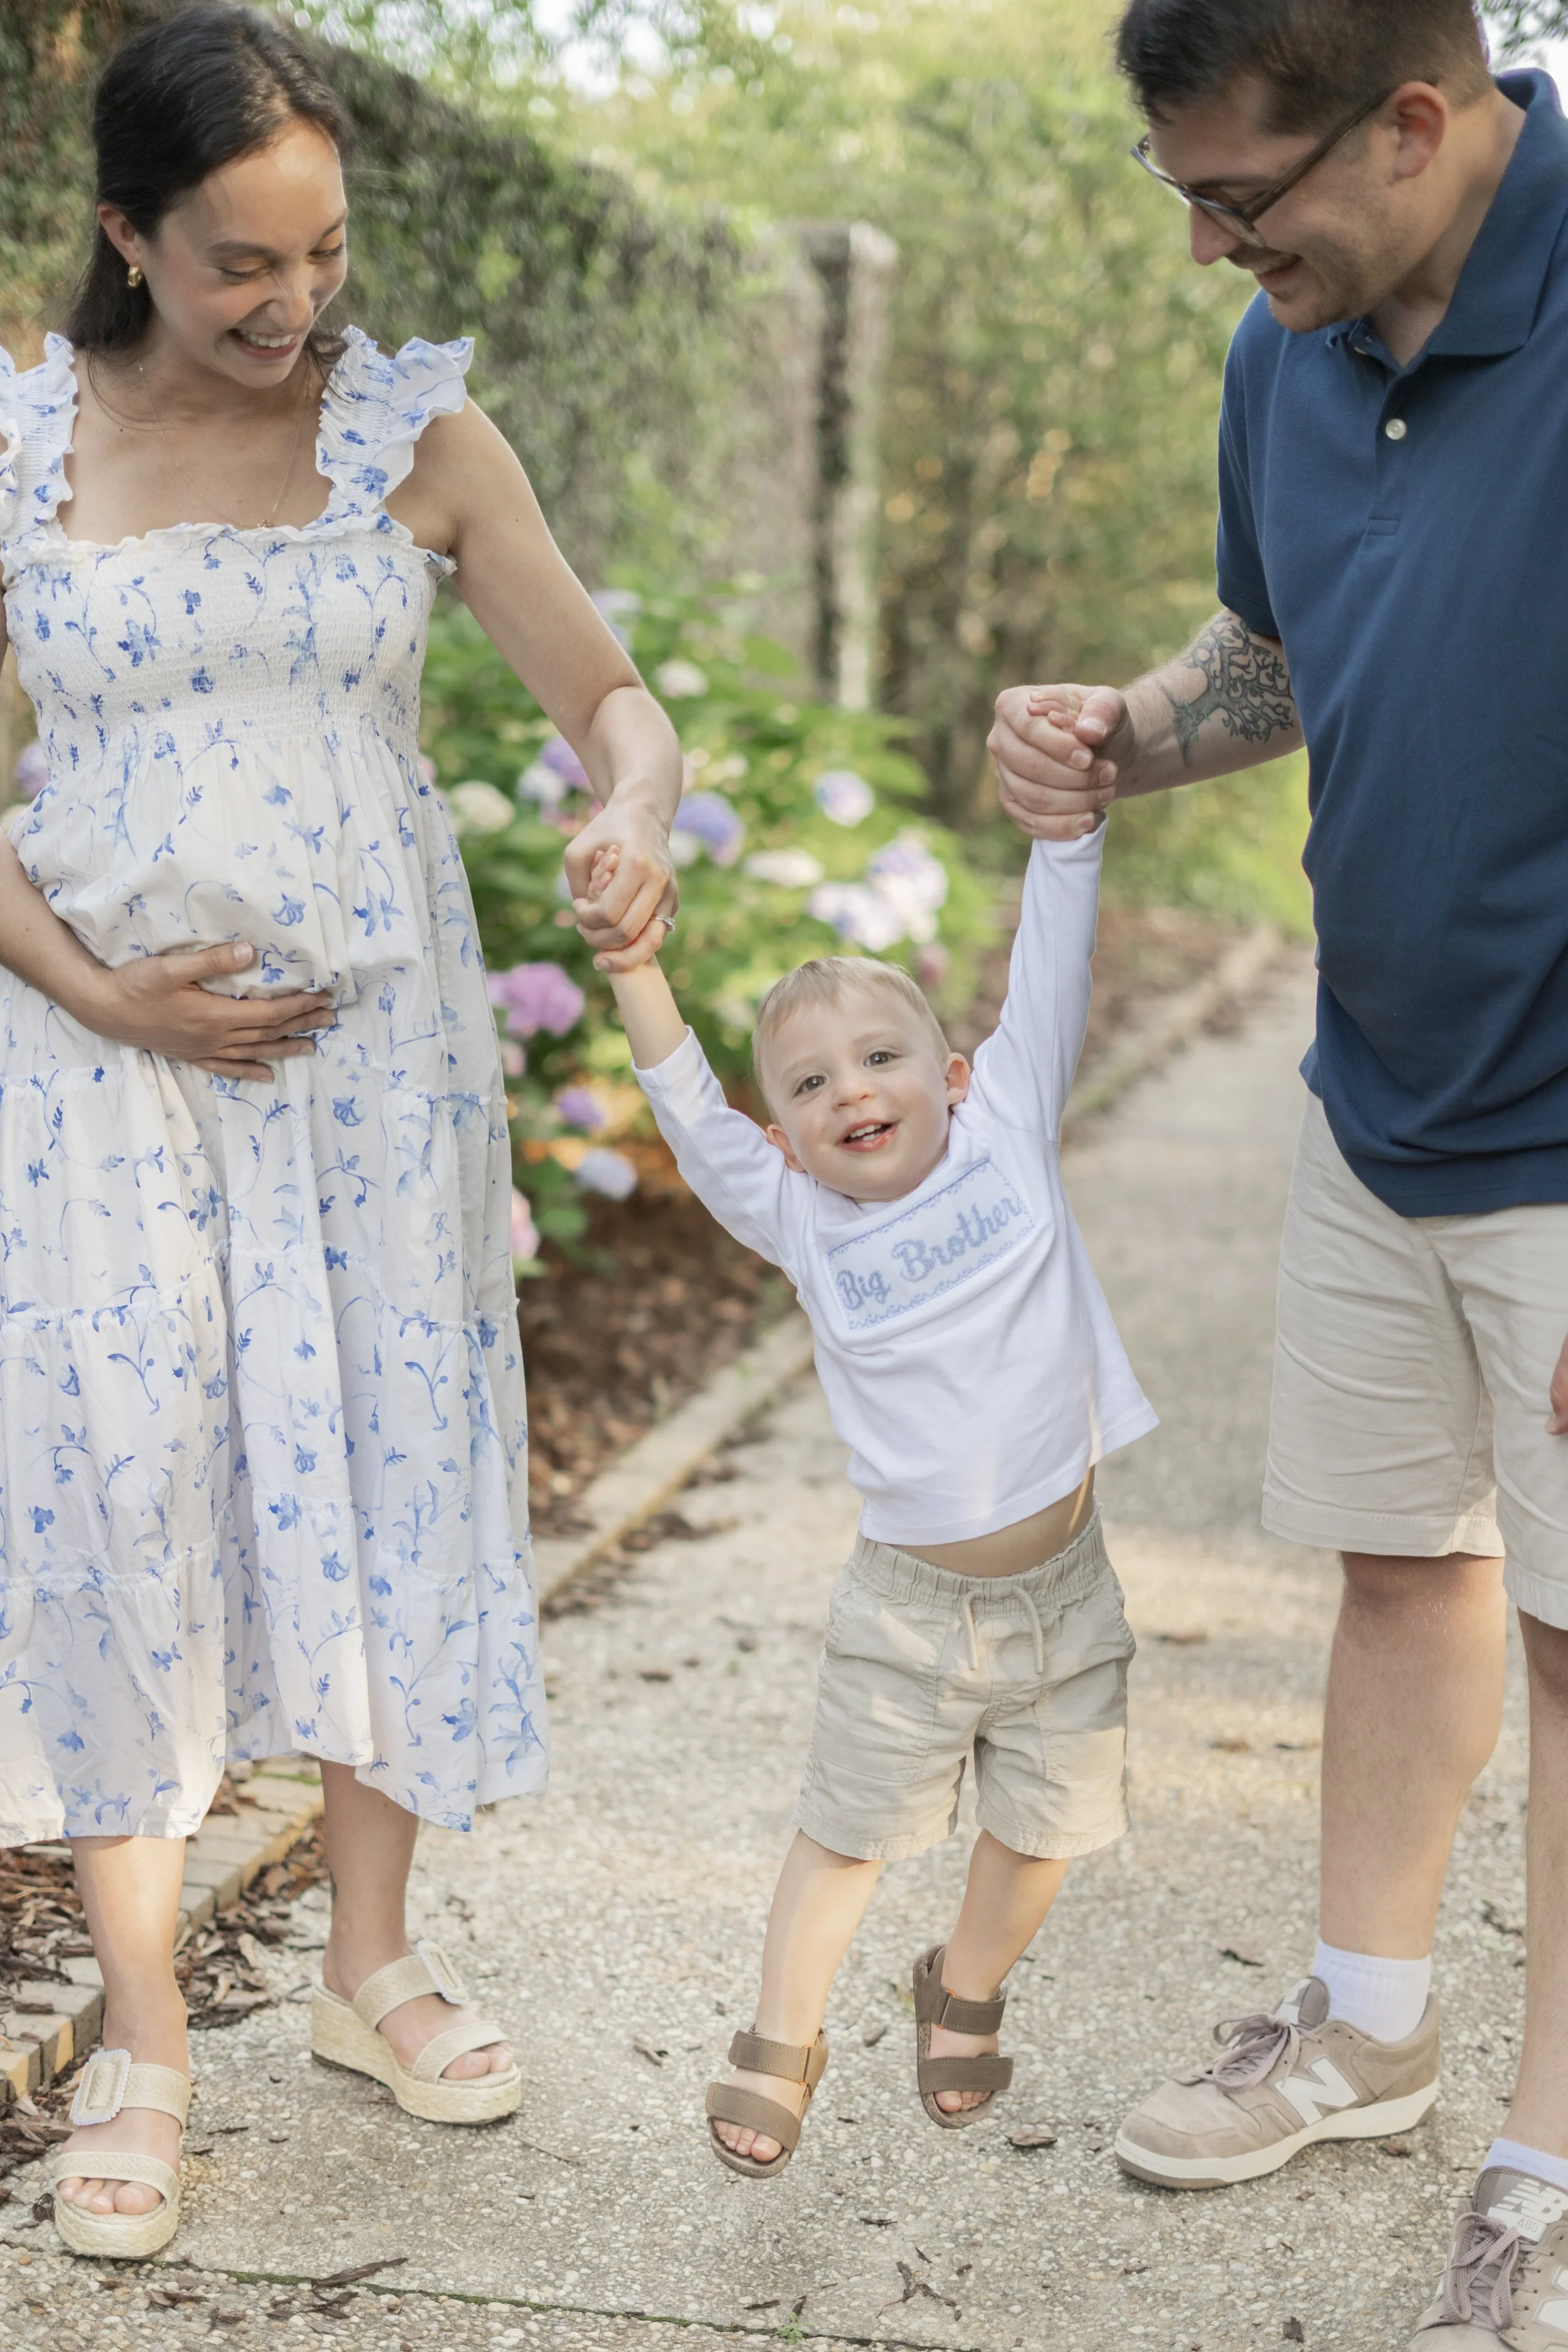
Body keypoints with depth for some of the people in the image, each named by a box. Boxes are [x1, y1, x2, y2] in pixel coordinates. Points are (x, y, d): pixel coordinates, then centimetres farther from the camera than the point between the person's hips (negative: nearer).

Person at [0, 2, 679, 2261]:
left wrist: (638, 806, -21)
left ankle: (370, 1955, 26)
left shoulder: (419, 434, 0)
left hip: (379, 1038, 1)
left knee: (386, 1469, 7)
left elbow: (608, 693, 2)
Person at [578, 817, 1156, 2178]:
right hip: (910, 1602, -1)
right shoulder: (800, 1222, -5)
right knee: (848, 1834, 8)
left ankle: (966, 1991, 42)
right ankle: (782, 2043, 28)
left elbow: (1050, 969, -8)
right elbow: (690, 1114, -15)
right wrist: (637, 967, -27)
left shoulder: (1009, 1129, -3)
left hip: (1064, 1585, 1)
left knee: (1040, 1829, 15)